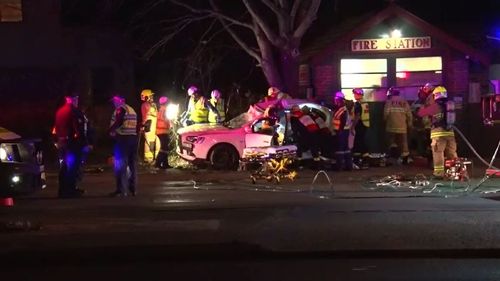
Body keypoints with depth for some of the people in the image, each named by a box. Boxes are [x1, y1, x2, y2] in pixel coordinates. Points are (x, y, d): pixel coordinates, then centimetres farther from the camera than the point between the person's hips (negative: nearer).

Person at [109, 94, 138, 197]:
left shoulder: (120, 109, -6)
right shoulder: (132, 110, 21)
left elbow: (118, 122, -19)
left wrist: (110, 130, -7)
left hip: (123, 139, -8)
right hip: (133, 138, 9)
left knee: (121, 165, -7)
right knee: (132, 164, 13)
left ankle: (122, 190, -11)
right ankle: (133, 189, 18)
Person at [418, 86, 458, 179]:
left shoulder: (434, 106, -8)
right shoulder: (450, 104, 9)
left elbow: (421, 113, -1)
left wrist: (425, 106, 20)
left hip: (438, 133, -5)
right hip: (450, 132, 6)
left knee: (438, 154, -4)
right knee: (452, 153, 12)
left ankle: (439, 173, -7)